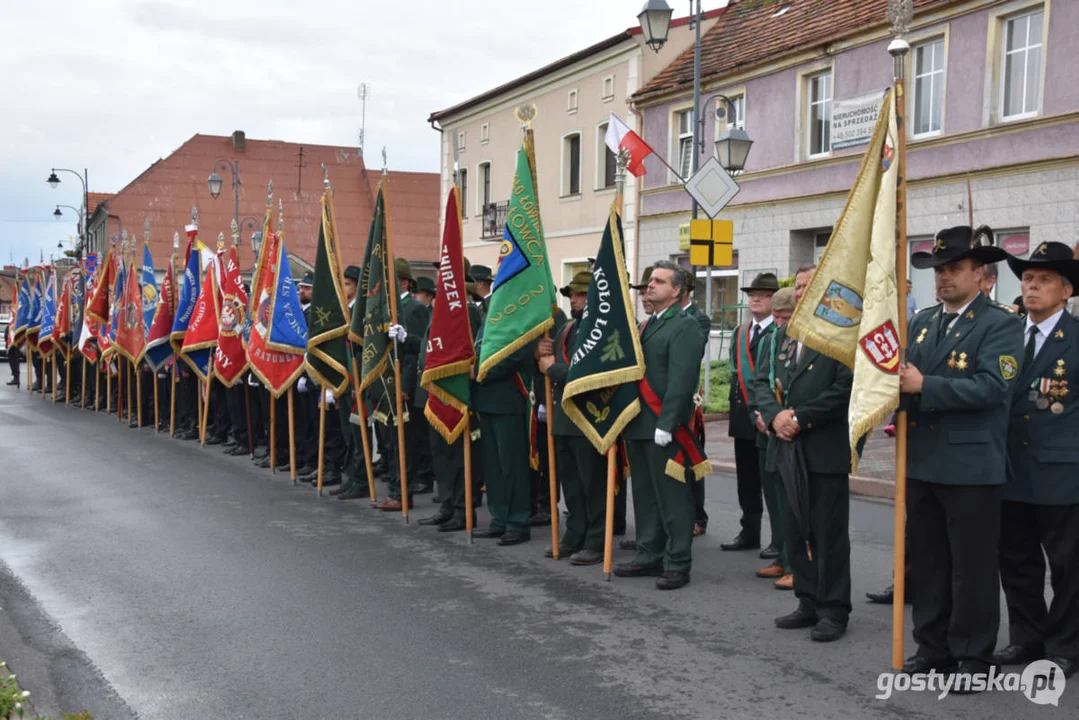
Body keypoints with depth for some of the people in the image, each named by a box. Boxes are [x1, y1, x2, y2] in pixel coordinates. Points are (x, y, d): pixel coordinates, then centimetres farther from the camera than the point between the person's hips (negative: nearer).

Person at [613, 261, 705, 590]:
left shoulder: (685, 326, -9)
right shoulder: (647, 325, 18)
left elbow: (680, 379, -17)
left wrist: (666, 424, -22)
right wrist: (628, 417, 12)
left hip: (663, 428, -9)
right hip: (638, 426, 9)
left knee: (672, 499, -2)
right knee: (644, 497, 14)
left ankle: (677, 564, 5)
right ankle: (649, 557, 23)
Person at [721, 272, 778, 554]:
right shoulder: (739, 333, 15)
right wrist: (738, 403, 6)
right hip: (743, 414, 7)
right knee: (747, 480, 13)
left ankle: (780, 540, 7)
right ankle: (749, 534, 23)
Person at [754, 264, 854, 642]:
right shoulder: (782, 334, 14)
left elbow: (845, 388, -16)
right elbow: (761, 380, 10)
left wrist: (800, 418, -16)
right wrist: (774, 415, -9)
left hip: (826, 450, -7)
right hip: (787, 447, 7)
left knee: (830, 533, 2)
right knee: (794, 530, 12)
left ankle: (833, 610, 12)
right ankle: (809, 603, 24)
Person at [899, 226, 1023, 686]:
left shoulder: (1000, 324, -7)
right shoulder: (922, 322, 14)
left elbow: (993, 386, -20)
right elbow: (905, 376, 11)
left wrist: (925, 386, -23)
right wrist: (895, 381, -13)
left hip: (971, 466, -6)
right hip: (921, 462, 6)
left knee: (972, 566, 3)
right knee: (926, 562, 13)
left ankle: (973, 657, 15)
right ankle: (933, 648, 24)